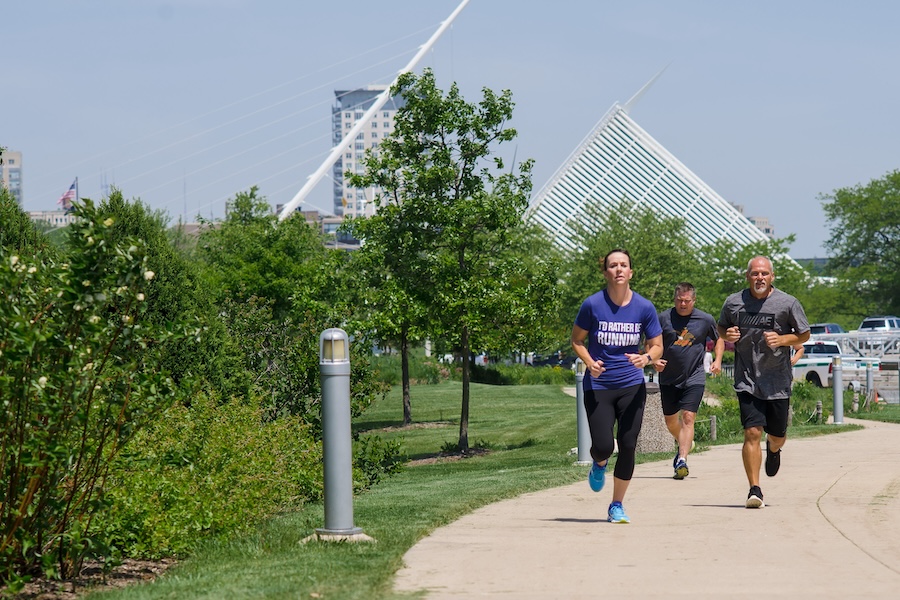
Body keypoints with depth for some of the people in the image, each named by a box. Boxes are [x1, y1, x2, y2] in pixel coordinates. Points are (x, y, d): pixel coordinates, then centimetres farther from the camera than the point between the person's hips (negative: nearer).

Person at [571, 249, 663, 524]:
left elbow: (657, 346, 6)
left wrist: (647, 357, -17)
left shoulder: (644, 307, -3)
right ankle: (599, 465, 30)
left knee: (628, 447, -3)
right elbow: (577, 340, 5)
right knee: (603, 446, -10)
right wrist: (590, 362, -13)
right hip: (598, 386, -1)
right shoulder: (593, 304, -7)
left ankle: (617, 506, 14)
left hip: (632, 386, 1)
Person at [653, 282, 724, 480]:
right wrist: (654, 360, -11)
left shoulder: (706, 320, -1)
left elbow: (719, 339, 16)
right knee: (670, 419, 12)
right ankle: (681, 445, 42)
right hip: (669, 378, 2)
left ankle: (682, 460, -21)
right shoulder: (664, 318, -2)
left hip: (695, 377, -2)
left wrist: (717, 360, 1)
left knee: (688, 417, -15)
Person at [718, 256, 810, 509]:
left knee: (777, 435, 13)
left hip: (777, 381, 1)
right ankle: (754, 490, -14)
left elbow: (805, 335, 4)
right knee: (752, 433, -14)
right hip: (747, 381, 0)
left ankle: (773, 450, 52)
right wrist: (727, 334, -6)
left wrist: (782, 339, -15)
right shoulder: (733, 302, 1)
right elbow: (721, 327, 18)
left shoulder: (788, 303, -4)